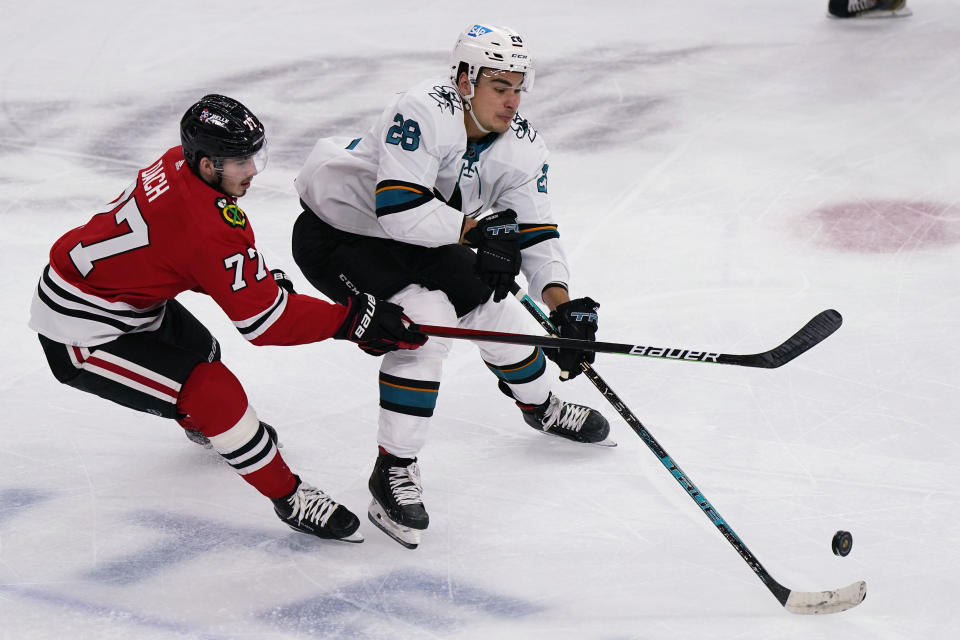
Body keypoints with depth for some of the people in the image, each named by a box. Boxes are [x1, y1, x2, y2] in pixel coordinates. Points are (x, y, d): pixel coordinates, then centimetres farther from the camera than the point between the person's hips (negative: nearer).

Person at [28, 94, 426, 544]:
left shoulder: (178, 164, -6)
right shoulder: (210, 227, -32)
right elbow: (262, 321, -26)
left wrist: (261, 277, 1)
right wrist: (353, 320, -25)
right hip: (80, 331, -10)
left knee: (199, 351, 29)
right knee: (213, 392, -14)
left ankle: (206, 425, 61)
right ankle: (290, 499, -2)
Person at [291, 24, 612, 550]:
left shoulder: (521, 146, -9)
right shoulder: (423, 112, -31)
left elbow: (534, 232, -10)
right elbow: (399, 210, -39)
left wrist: (563, 306, -24)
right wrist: (475, 230, -35)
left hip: (419, 240, 8)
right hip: (336, 233, -8)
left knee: (492, 304, 9)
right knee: (424, 320, -25)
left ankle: (542, 407, 41)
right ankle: (393, 473, -15)